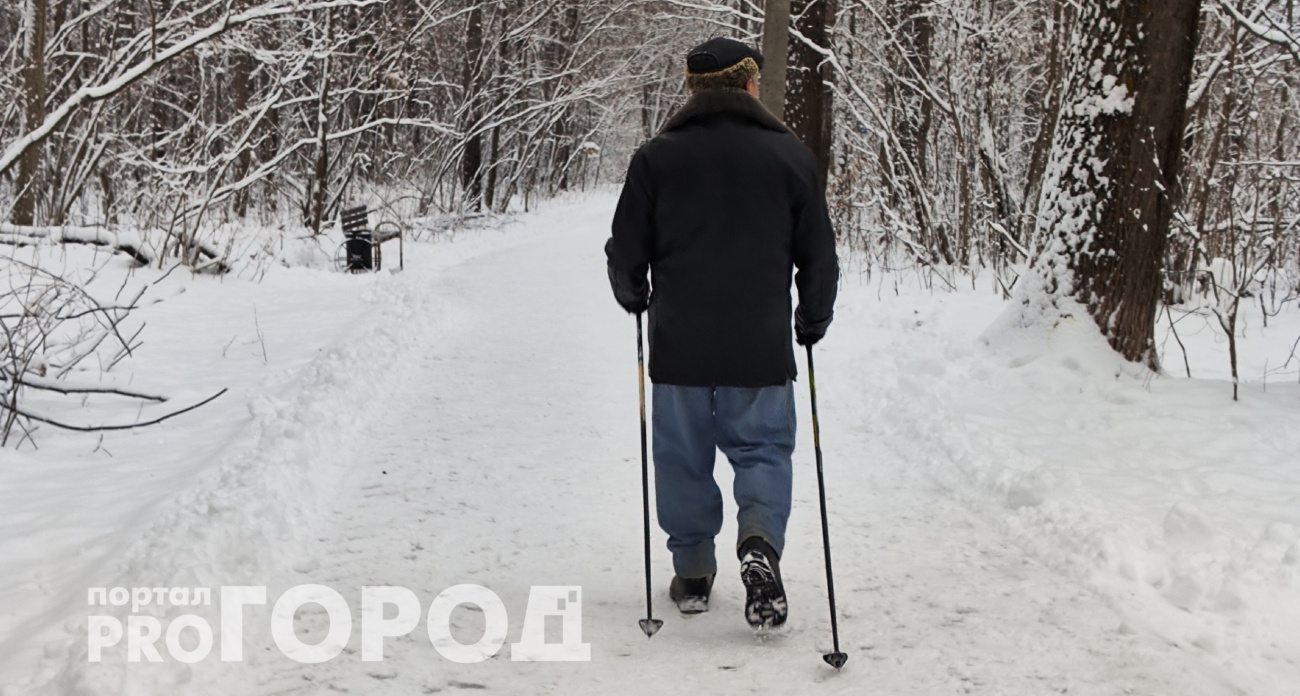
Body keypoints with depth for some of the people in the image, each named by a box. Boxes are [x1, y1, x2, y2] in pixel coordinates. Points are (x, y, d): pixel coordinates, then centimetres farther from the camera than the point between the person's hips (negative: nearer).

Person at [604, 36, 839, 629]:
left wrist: (636, 299, 25)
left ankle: (692, 572, 19)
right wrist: (812, 324, 21)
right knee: (763, 449, 10)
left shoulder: (657, 157, -1)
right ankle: (759, 542, -15)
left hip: (678, 347, 1)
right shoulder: (788, 155, 1)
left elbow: (625, 254, 3)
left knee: (684, 457, 13)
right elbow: (819, 257, 5)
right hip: (761, 349, 0)